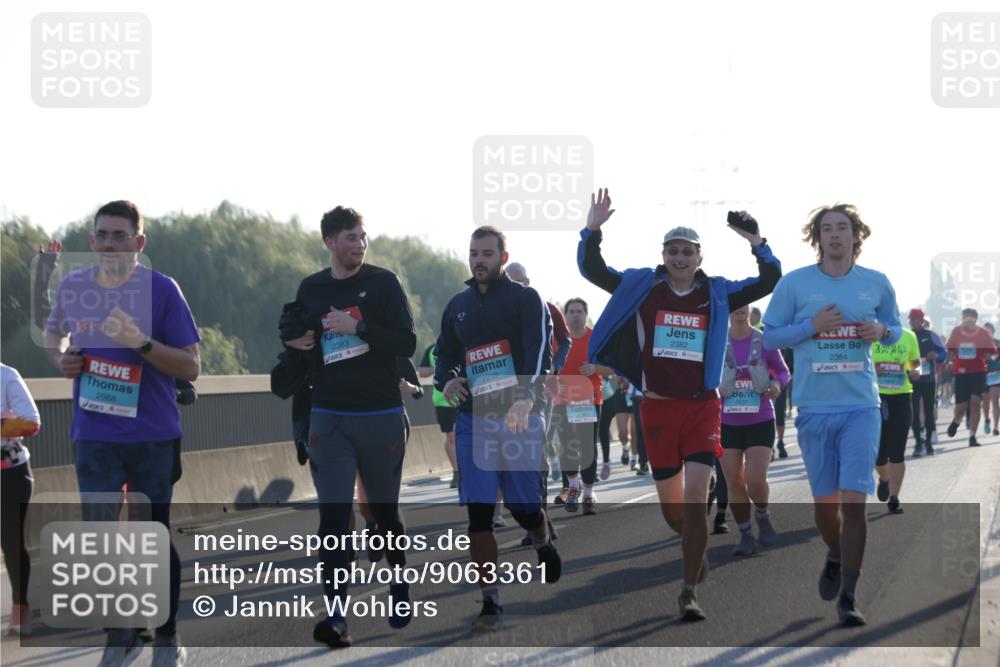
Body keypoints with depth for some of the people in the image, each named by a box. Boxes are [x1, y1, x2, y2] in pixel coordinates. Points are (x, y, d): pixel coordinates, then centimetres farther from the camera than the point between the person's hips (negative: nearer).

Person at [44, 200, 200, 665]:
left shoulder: (161, 290, -8)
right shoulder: (72, 286, 3)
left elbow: (191, 368, -9)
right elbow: (53, 331, 24)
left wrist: (141, 343, -24)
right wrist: (60, 358, 1)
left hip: (154, 435, -2)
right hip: (94, 436, 2)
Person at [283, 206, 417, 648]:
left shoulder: (383, 283, -1)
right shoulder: (310, 289, 9)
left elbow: (406, 343, -9)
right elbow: (300, 344, 23)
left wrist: (358, 327, -19)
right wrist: (295, 344, 0)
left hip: (382, 417, -1)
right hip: (329, 420, 1)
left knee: (384, 511, 11)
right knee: (334, 516, -11)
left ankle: (399, 581, 38)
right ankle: (336, 617, -17)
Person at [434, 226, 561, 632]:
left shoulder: (526, 299, -1)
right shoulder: (458, 306, 15)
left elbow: (540, 351, -14)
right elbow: (444, 353, 26)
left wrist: (527, 398, -30)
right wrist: (444, 381, 2)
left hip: (519, 417, -4)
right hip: (473, 418, 4)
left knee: (524, 506, 1)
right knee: (478, 513, -5)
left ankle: (543, 544, 38)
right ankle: (490, 604, -1)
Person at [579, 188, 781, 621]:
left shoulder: (716, 294, 4)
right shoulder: (641, 288, 3)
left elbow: (769, 282, 4)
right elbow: (592, 271, 0)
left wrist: (757, 244, -11)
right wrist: (592, 231, -15)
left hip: (702, 407, -1)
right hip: (657, 407, 1)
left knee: (695, 500, -13)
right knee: (671, 507, 11)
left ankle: (689, 592, -8)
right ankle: (695, 549, 43)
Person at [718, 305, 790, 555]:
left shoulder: (764, 341, -1)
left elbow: (783, 370, 9)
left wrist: (777, 384, -13)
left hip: (760, 422, -2)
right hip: (727, 423, 2)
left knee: (756, 480, -13)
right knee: (734, 483, 2)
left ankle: (763, 516, 19)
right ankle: (746, 536, 17)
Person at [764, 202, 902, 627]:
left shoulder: (877, 284, 5)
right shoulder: (794, 284, 0)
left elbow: (895, 328, 19)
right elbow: (769, 337, 4)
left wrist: (882, 331, -5)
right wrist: (812, 326, -12)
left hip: (861, 406, 0)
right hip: (814, 408, 0)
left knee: (854, 500, -11)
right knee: (825, 501, 9)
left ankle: (848, 598, -7)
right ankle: (834, 557, 41)